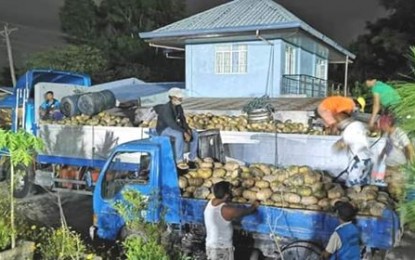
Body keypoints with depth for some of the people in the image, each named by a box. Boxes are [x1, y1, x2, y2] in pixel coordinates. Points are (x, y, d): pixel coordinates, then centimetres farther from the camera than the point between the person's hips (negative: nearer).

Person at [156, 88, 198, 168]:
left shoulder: (178, 107, 3)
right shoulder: (166, 108, -24)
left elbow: (183, 120, 5)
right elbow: (172, 124, -32)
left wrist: (188, 130, -15)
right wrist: (184, 133, -34)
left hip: (175, 128, 9)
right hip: (164, 129, -8)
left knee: (194, 134, -6)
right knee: (179, 135, -37)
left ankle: (192, 159, -7)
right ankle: (179, 162, -32)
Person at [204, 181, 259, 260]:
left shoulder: (210, 204, -3)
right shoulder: (227, 210, -26)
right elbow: (245, 211, -8)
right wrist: (254, 206, 9)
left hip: (210, 246, 7)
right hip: (222, 248, -7)